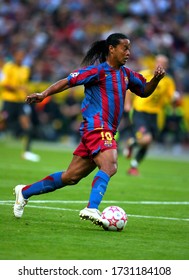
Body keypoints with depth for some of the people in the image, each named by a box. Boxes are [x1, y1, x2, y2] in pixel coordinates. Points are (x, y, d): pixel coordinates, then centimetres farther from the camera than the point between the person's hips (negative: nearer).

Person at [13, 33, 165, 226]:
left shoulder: (126, 74, 17)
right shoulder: (98, 70, -5)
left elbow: (145, 91, 29)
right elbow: (68, 81, -9)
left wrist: (156, 79, 9)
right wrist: (44, 94, -20)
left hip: (106, 132, 8)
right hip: (96, 126, -8)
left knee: (71, 177, 10)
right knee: (109, 166, -29)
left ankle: (25, 191, 21)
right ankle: (91, 209, -39)